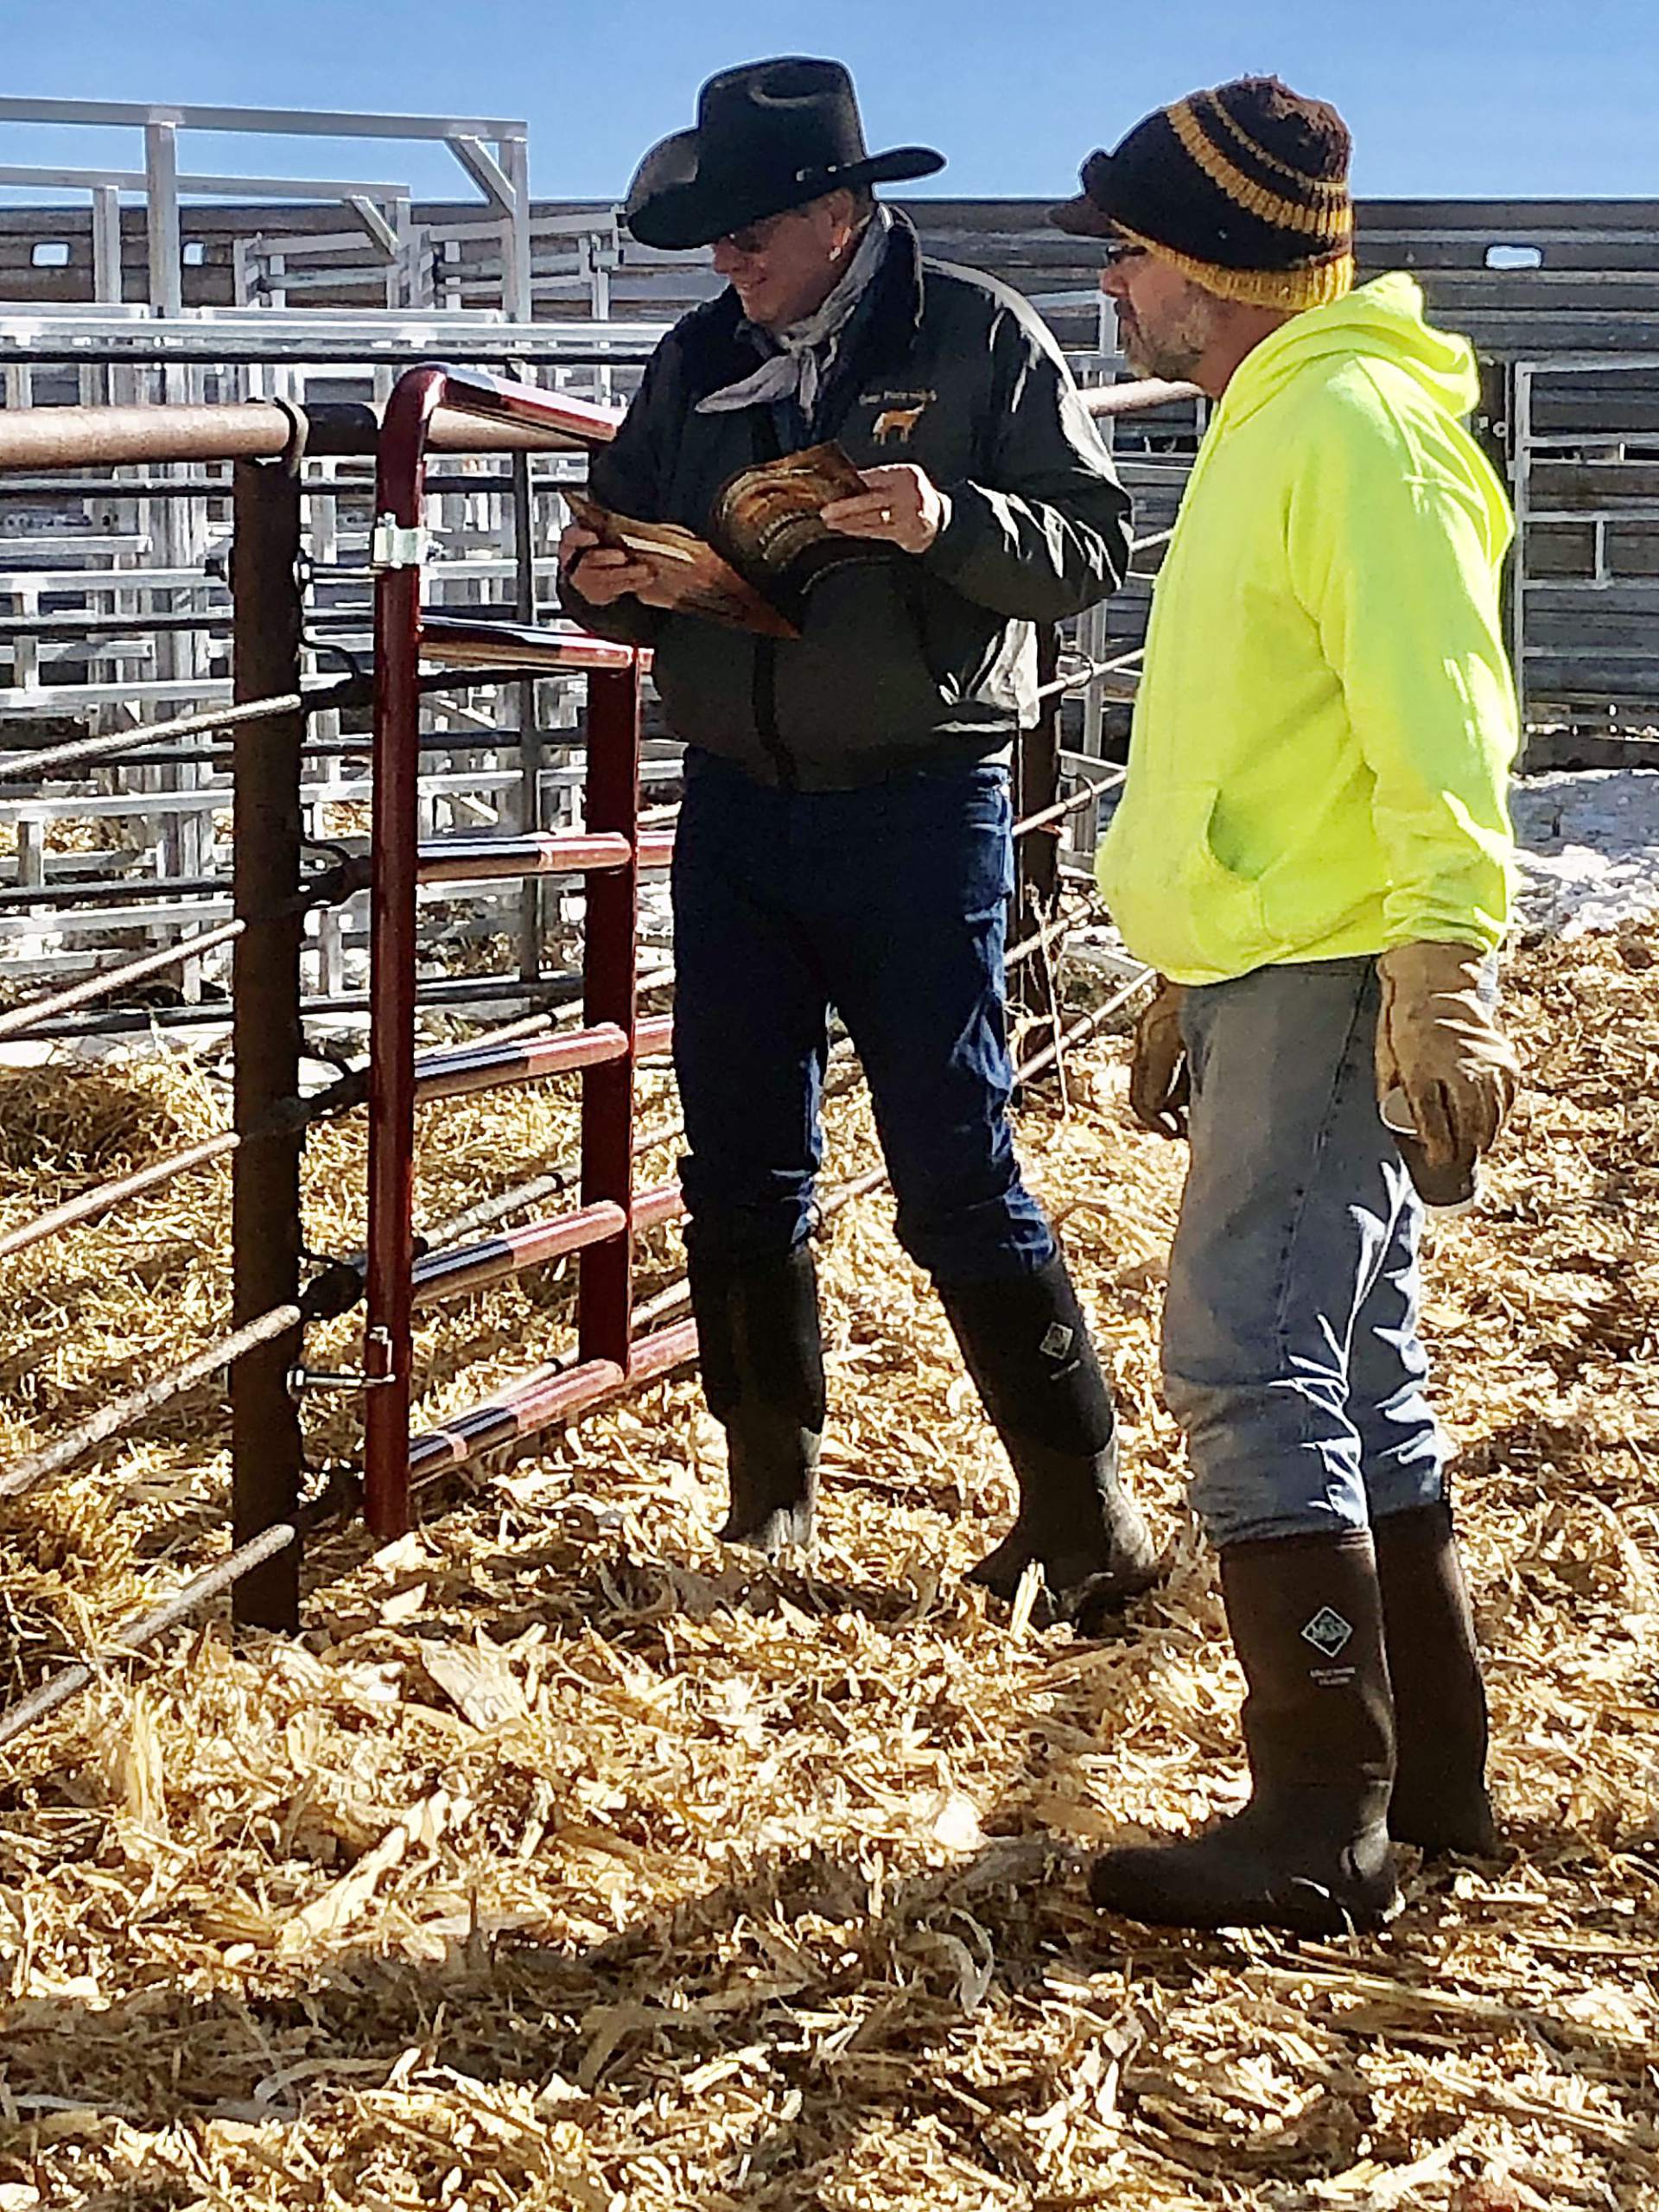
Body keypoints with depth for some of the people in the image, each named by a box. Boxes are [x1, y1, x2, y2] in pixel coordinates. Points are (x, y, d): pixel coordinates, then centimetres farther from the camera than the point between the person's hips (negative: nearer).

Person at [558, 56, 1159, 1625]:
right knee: (738, 1172, 10)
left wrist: (951, 522, -26)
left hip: (919, 808, -5)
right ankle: (770, 1492, 23)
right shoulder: (699, 362, 9)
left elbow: (1093, 544, -8)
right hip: (736, 805, 5)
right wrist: (604, 583, -7)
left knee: (957, 1178, -5)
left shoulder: (978, 338, -4)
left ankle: (1082, 1514, 4)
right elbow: (619, 539, 17)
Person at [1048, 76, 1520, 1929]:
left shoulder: (1356, 423, -13)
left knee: (1248, 1360, -12)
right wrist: (1184, 980, 25)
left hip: (1338, 982, -10)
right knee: (1348, 1372, 12)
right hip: (1272, 975, 10)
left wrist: (1442, 975, -28)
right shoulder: (1263, 432, 19)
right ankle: (1428, 1777, 20)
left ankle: (1323, 1823, -8)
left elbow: (1437, 722, -21)